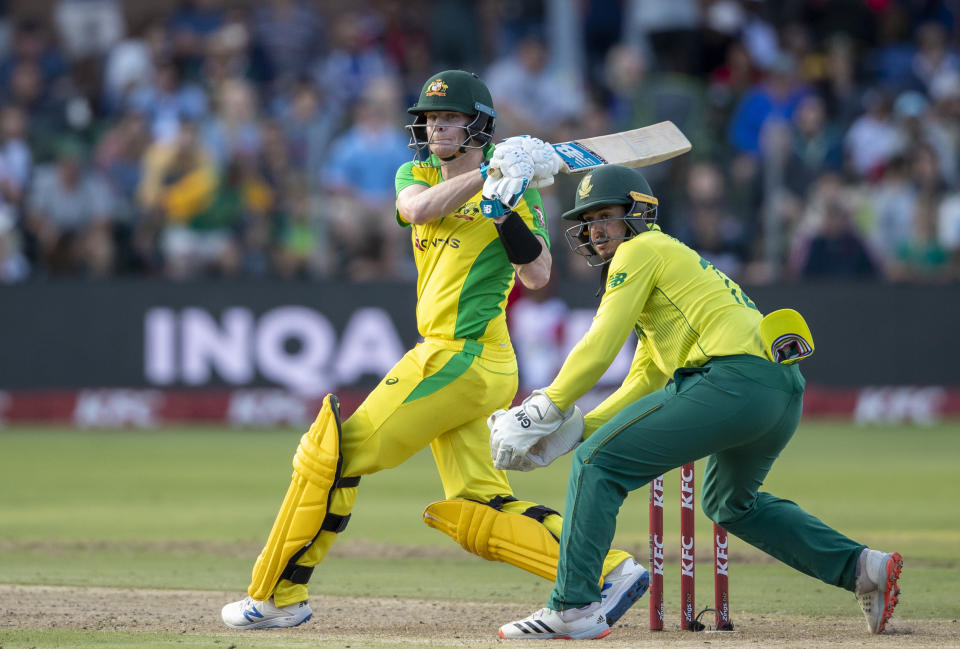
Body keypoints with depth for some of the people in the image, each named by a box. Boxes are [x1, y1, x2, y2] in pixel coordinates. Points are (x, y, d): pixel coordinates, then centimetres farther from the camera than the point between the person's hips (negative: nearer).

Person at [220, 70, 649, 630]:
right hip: (444, 354, 8)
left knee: (333, 456, -7)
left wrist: (506, 205, -23)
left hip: (466, 356, -8)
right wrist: (487, 174, -18)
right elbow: (419, 209, -8)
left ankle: (278, 596, 2)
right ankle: (609, 572, 0)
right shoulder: (417, 174, 16)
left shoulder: (514, 186, -3)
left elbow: (538, 276, -12)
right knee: (475, 513, 2)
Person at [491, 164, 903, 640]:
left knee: (596, 465, -5)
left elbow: (599, 347, -3)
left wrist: (545, 410, 5)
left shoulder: (641, 250, 6)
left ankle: (573, 608, -13)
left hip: (733, 378, -10)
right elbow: (643, 382, 32)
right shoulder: (672, 261, 34)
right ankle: (861, 568, 23)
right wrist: (578, 429, 23)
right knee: (729, 502, 32)